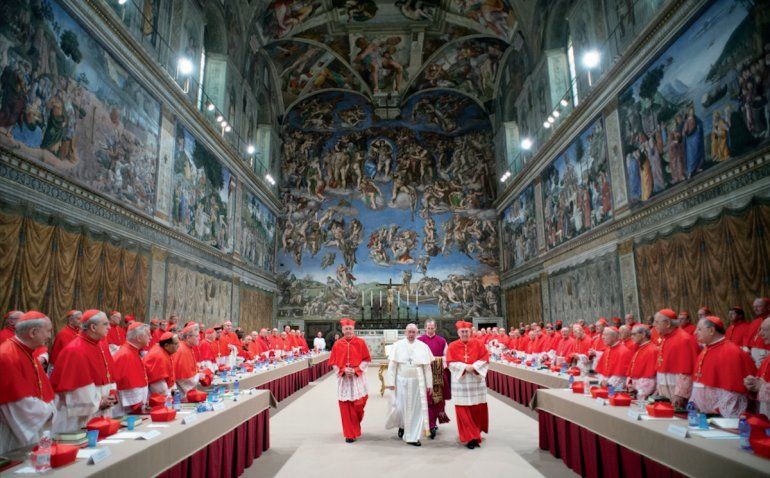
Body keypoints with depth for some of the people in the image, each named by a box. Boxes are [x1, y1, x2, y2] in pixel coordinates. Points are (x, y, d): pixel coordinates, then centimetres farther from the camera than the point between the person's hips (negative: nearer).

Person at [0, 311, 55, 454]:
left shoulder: (27, 353, 7)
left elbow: (42, 389, 14)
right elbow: (19, 403, -23)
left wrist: (48, 409, 1)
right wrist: (48, 411, -12)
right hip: (14, 434, -9)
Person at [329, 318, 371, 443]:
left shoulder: (360, 343, -1)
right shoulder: (337, 344, 2)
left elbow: (366, 360, 0)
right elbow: (333, 363, 4)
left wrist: (356, 370, -12)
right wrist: (343, 370, -11)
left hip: (357, 378, -1)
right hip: (343, 379, 1)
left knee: (359, 404, -2)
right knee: (345, 407, 0)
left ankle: (355, 426, 30)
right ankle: (350, 434, 12)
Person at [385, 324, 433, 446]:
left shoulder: (423, 346, 1)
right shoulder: (398, 345, -2)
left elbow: (427, 367, 3)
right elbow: (392, 365, -2)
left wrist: (429, 383, 1)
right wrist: (391, 382, -6)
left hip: (418, 382, 1)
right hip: (402, 381, -1)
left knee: (416, 408, 3)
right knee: (401, 406, 2)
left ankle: (413, 437, 15)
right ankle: (401, 425, 34)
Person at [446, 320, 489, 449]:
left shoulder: (478, 344, 4)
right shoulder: (452, 346, 1)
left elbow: (485, 360, 0)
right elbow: (451, 363, -5)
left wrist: (474, 367, -16)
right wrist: (465, 367, -17)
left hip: (476, 380, 1)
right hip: (460, 381, -1)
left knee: (478, 408, 6)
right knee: (463, 410, -3)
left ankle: (476, 432, 29)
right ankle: (471, 437, 3)